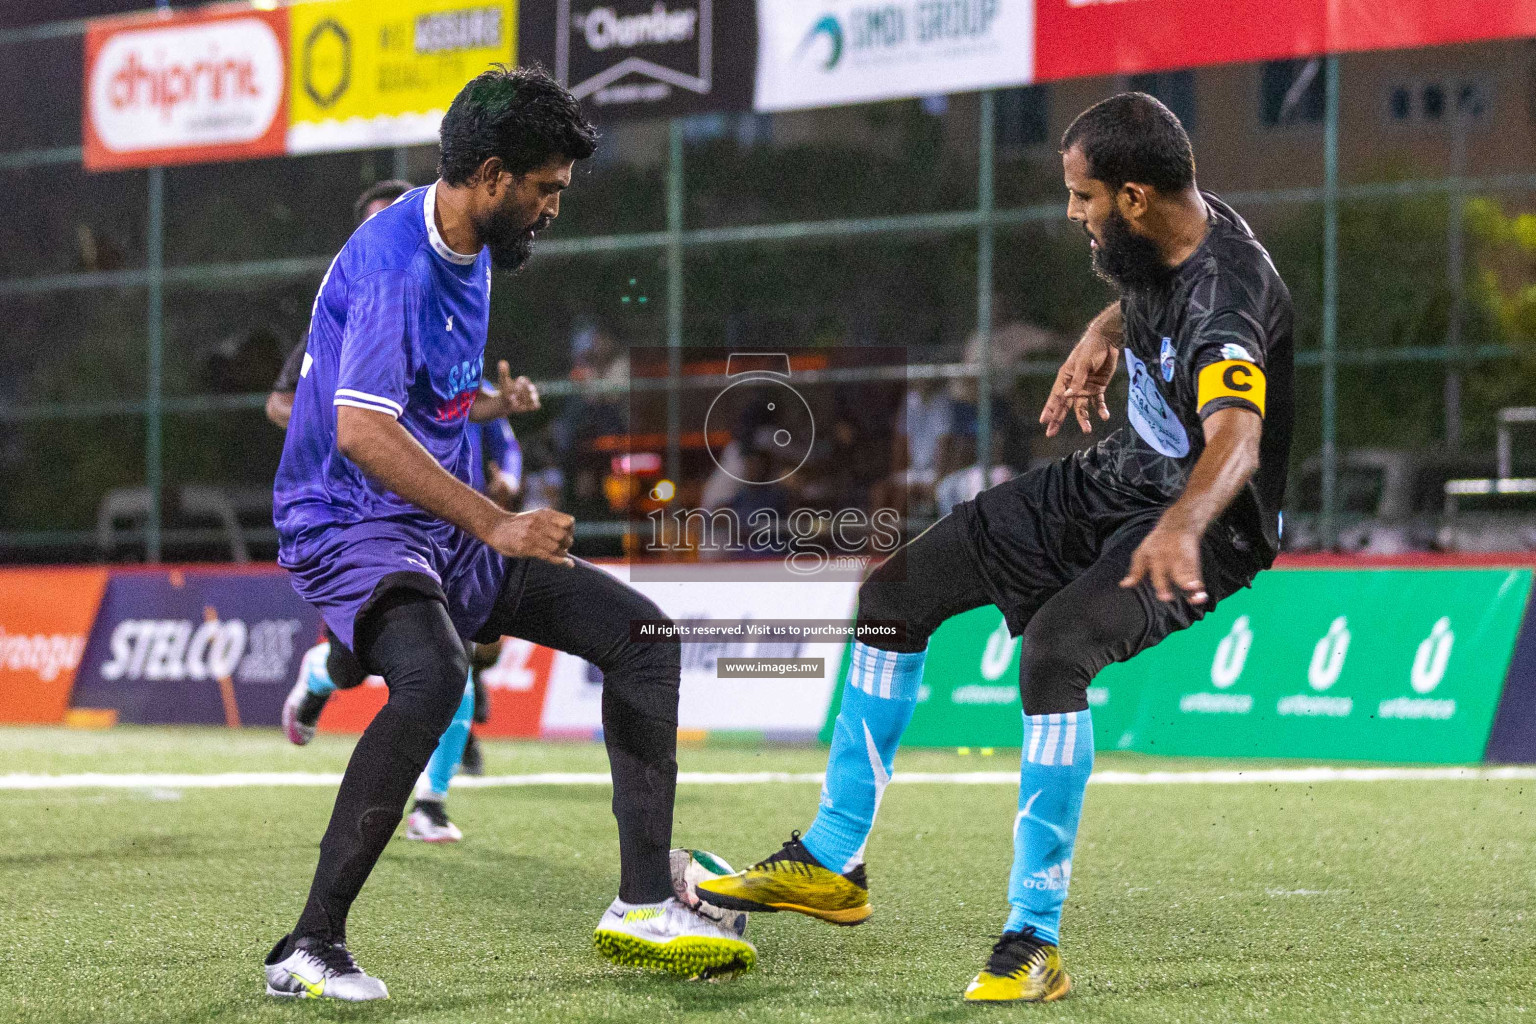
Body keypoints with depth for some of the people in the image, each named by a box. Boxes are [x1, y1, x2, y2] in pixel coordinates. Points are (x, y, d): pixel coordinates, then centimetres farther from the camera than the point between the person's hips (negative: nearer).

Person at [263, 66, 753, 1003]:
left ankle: (644, 905, 5)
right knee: (434, 675, -37)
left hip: (447, 530, 10)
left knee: (641, 633, 5)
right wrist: (496, 527, -31)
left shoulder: (470, 249, 10)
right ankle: (310, 946, -31)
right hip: (352, 528, -10)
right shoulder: (395, 264, -22)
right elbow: (362, 433, -31)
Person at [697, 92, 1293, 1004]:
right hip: (1120, 476, 10)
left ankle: (1034, 941, -27)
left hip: (1204, 522, -10)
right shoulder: (1156, 240, -2)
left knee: (1053, 644, -35)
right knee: (895, 593, 6)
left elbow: (1237, 439, -50)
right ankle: (830, 865, 17)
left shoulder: (1225, 295, -31)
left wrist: (1181, 525, -69)